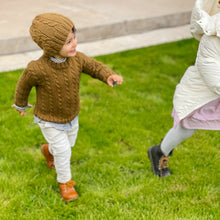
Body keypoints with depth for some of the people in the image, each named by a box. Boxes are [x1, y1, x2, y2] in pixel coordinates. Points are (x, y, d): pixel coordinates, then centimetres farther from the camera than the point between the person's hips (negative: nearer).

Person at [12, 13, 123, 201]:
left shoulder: (76, 59, -22)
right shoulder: (37, 69, -35)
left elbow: (95, 67, -7)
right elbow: (23, 86, -14)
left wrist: (110, 76, -30)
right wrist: (21, 105, 5)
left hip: (71, 117, 6)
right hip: (49, 121, -5)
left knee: (69, 143, 27)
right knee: (63, 152, 3)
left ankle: (48, 150, 61)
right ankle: (65, 182, 32)